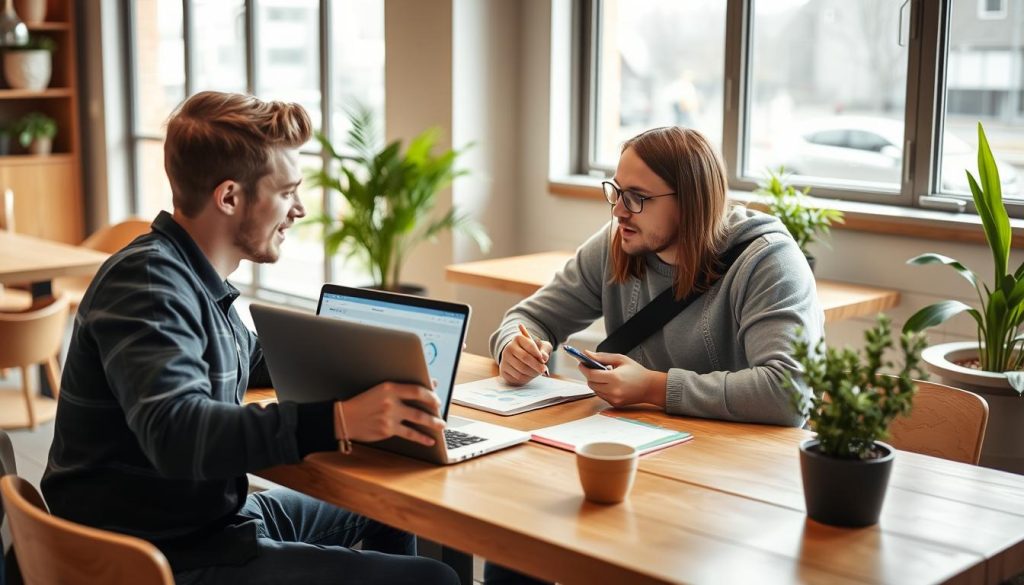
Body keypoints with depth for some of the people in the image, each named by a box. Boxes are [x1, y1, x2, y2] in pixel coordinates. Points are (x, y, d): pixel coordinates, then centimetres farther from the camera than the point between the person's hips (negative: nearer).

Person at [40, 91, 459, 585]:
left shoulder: (192, 276, 8)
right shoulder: (146, 281, -21)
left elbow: (247, 361, 28)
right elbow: (176, 432, -37)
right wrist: (337, 421, -44)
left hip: (207, 520, 10)